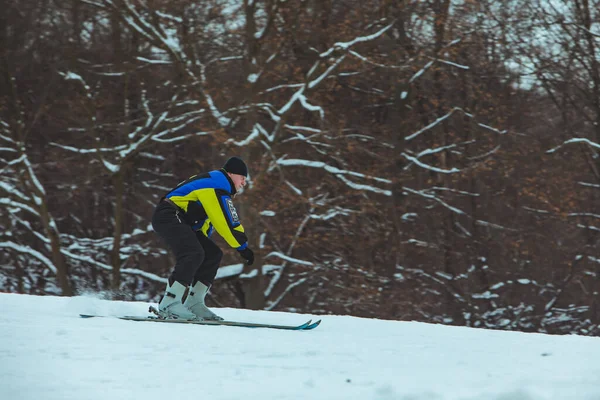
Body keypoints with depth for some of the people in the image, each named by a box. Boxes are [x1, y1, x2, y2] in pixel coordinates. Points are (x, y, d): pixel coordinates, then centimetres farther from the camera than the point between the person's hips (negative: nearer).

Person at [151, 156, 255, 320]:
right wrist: (243, 247, -11)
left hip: (180, 222, 11)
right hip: (168, 216, -11)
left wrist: (203, 242, 27)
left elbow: (206, 219, 26)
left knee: (213, 254, 6)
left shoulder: (215, 182, 20)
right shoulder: (218, 187, -15)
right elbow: (228, 222, -18)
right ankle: (170, 304, -34)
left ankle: (193, 304, 2)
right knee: (193, 253, -29)